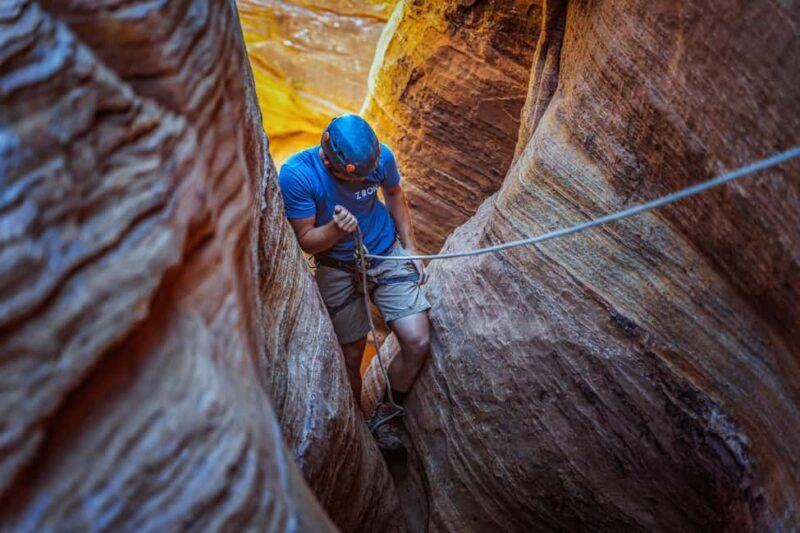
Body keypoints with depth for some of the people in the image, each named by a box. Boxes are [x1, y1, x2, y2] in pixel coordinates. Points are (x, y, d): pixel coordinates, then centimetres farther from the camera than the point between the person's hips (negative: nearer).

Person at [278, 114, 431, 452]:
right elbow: (306, 240, -15)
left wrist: (410, 247, 2)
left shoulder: (380, 156, -16)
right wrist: (336, 229, -36)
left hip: (387, 256, 2)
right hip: (337, 270, -2)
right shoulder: (295, 175, -25)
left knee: (417, 342, -10)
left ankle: (385, 414, 14)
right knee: (351, 357, 6)